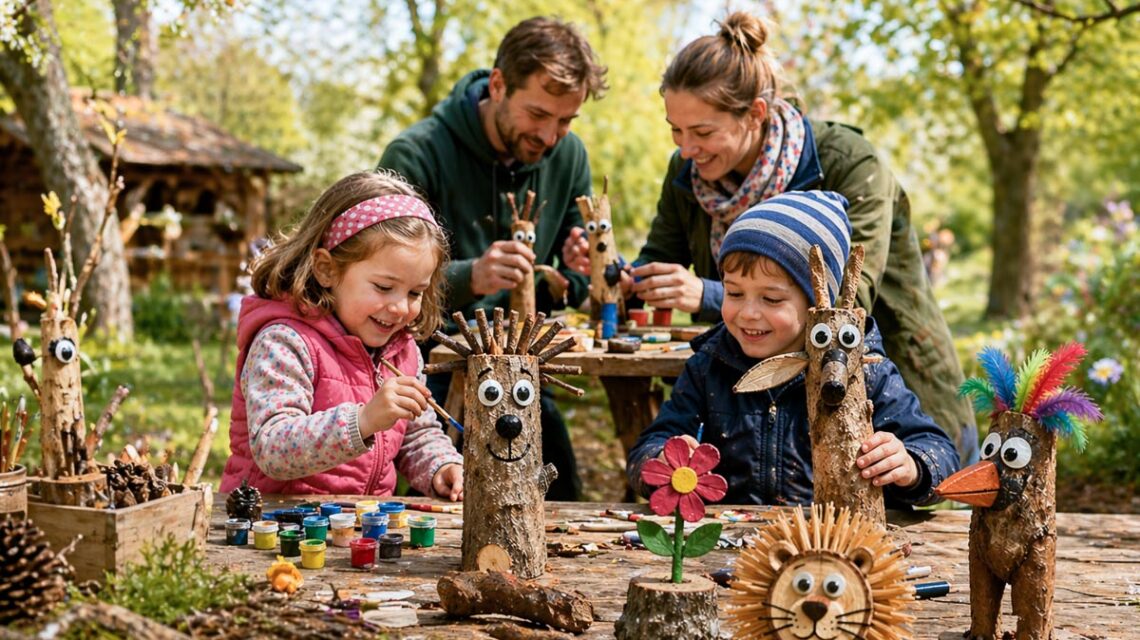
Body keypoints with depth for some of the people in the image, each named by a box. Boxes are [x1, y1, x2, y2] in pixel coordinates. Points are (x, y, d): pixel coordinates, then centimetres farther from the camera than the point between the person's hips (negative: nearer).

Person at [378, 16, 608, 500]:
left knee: (559, 507, -7)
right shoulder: (417, 155, -16)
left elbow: (576, 279, 15)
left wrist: (566, 282, -10)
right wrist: (468, 278, -37)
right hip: (429, 366, -5)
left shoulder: (568, 156, 4)